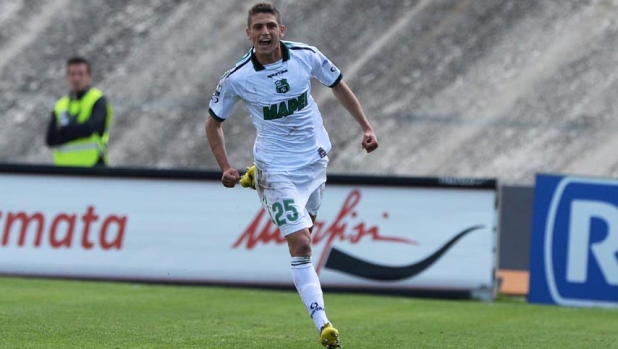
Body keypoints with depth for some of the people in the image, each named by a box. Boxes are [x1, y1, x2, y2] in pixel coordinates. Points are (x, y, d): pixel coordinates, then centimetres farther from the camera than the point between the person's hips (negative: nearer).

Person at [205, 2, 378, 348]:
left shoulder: (306, 56, -10)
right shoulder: (238, 78, -16)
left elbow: (339, 86, 8)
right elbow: (214, 122, 0)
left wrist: (366, 126, 4)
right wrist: (225, 167, -11)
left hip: (315, 158, 4)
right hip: (277, 168, -4)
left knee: (304, 233, 20)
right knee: (301, 245, -14)